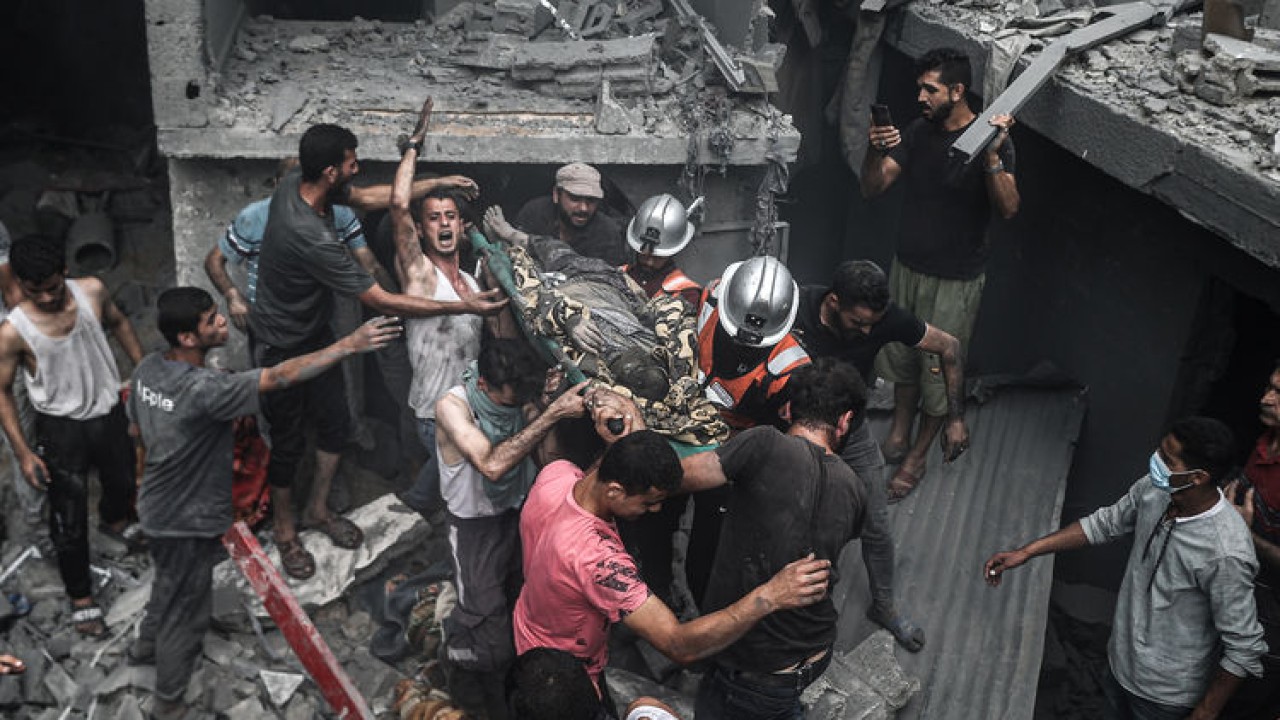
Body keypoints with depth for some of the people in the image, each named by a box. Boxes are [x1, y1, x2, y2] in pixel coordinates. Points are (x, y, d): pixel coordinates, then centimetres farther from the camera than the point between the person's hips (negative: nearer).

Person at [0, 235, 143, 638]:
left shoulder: (92, 291, -15)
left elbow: (118, 323, 7)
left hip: (108, 413, 4)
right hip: (61, 428, -4)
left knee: (123, 484, 27)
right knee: (69, 520, 5)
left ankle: (114, 520, 63)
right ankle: (81, 598, 26)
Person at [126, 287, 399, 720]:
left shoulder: (148, 369, -8)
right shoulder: (203, 390, -36)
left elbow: (138, 429, 8)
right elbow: (281, 377, -40)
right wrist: (350, 344, -40)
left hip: (158, 507, 9)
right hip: (188, 521, -8)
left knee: (169, 583, 34)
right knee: (186, 612, 13)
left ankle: (147, 646, 59)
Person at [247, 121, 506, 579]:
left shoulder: (294, 182, -14)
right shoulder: (311, 238, -38)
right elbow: (382, 302, -34)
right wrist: (463, 307, -32)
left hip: (315, 333, 8)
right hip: (281, 347, -8)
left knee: (335, 420, 16)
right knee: (289, 440, 9)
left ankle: (317, 510, 37)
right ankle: (285, 529, 33)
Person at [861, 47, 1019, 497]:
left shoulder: (991, 139, -14)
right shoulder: (918, 132, 1)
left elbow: (1008, 208, -24)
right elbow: (872, 188, -4)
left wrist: (992, 157, -37)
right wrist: (877, 151, -24)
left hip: (956, 279, -5)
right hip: (908, 266, 5)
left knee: (938, 369, 5)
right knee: (901, 358, 16)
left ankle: (917, 457, 22)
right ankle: (897, 438, 35)